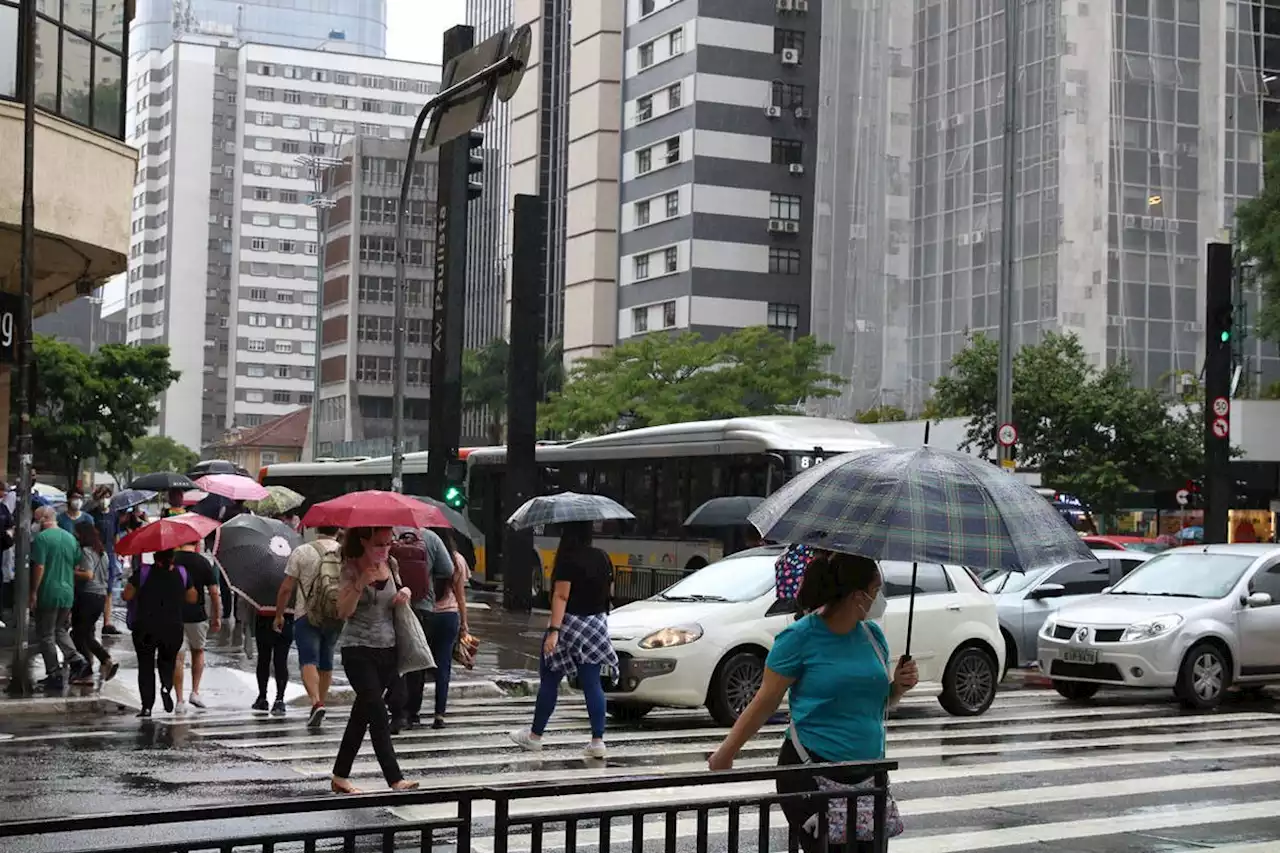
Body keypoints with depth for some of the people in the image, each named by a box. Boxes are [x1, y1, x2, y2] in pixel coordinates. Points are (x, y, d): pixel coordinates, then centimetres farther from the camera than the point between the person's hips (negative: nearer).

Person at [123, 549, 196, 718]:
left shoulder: (143, 572, -8)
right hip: (173, 628, 2)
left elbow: (127, 596, -4)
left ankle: (147, 706, 2)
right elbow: (192, 598, 8)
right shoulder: (182, 573, -1)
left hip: (144, 629, -1)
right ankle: (166, 686, -7)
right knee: (167, 660, 22)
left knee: (146, 666, 9)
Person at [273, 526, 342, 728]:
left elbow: (286, 588, -5)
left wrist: (278, 615, 7)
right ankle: (321, 702, 24)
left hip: (306, 615, -4)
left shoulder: (302, 552, -6)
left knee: (309, 660, -9)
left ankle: (316, 702, -28)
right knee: (326, 663, 15)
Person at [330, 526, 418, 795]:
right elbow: (343, 611, -14)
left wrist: (405, 593, 0)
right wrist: (360, 584, -28)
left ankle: (340, 777, 22)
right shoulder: (351, 568, -9)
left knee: (362, 714, 12)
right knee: (378, 715, -13)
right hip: (358, 651, -6)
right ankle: (395, 779, -17)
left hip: (387, 649, 6)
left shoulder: (390, 564, 7)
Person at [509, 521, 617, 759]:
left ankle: (535, 736, 19)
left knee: (549, 681, 8)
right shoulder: (602, 558, 4)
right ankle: (597, 741, -1)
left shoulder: (568, 559, -14)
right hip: (596, 625, 5)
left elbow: (561, 596, -21)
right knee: (592, 684, 5)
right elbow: (609, 592, 12)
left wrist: (554, 630, -25)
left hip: (570, 624, -5)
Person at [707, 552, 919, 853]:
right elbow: (765, 702, -4)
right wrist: (725, 754, -4)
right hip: (811, 771, -6)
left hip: (866, 772, 6)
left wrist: (898, 686, -1)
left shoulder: (872, 635, 9)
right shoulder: (800, 637, -9)